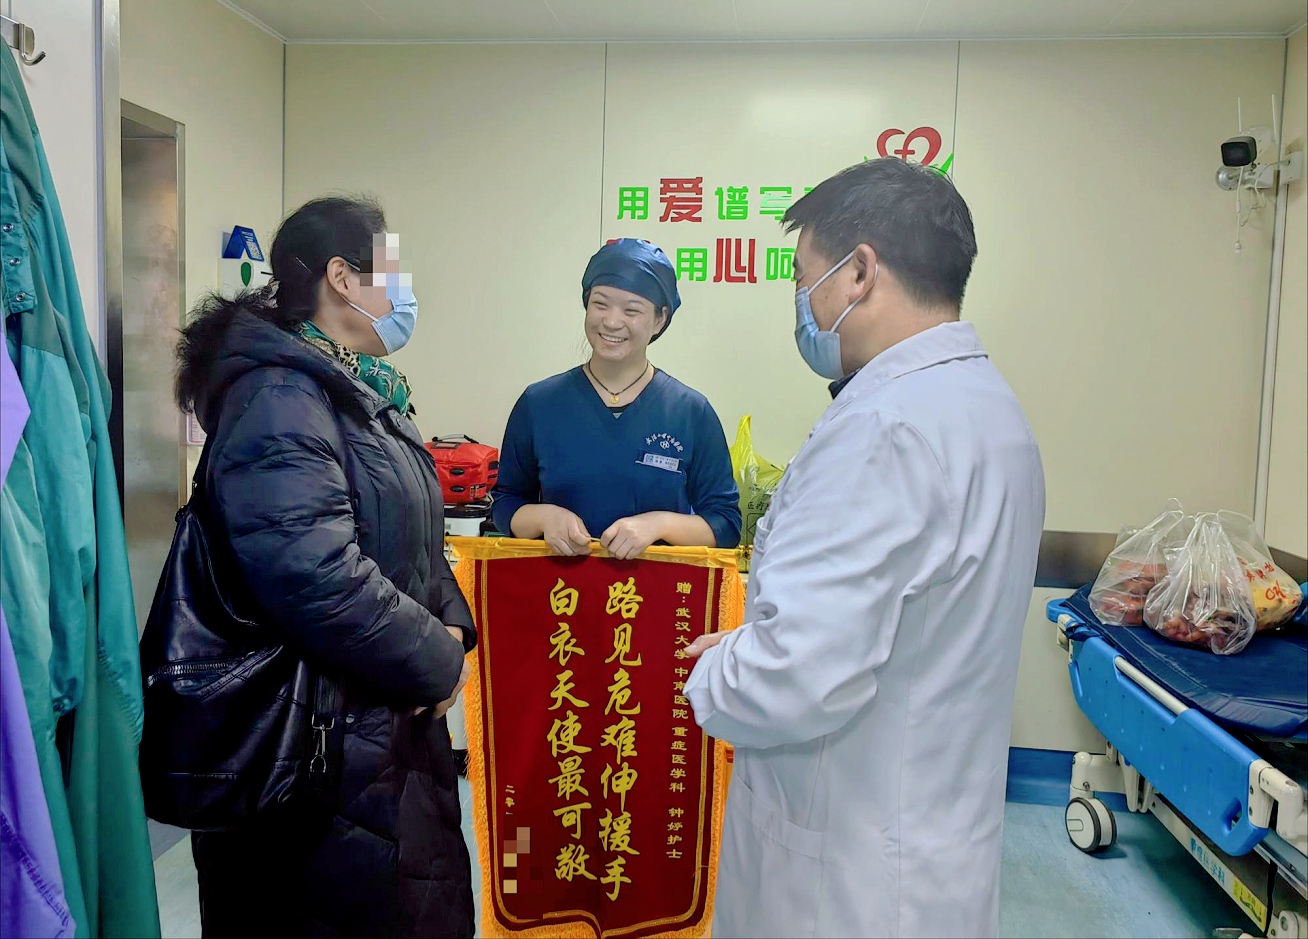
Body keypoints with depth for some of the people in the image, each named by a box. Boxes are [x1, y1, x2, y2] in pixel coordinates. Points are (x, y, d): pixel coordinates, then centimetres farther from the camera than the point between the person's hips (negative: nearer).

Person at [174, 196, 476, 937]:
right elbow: (315, 578, -32)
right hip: (328, 749, -10)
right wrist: (436, 664, -19)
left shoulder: (363, 391, 11)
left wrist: (450, 626, 1)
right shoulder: (280, 397, -21)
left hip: (392, 724, 10)